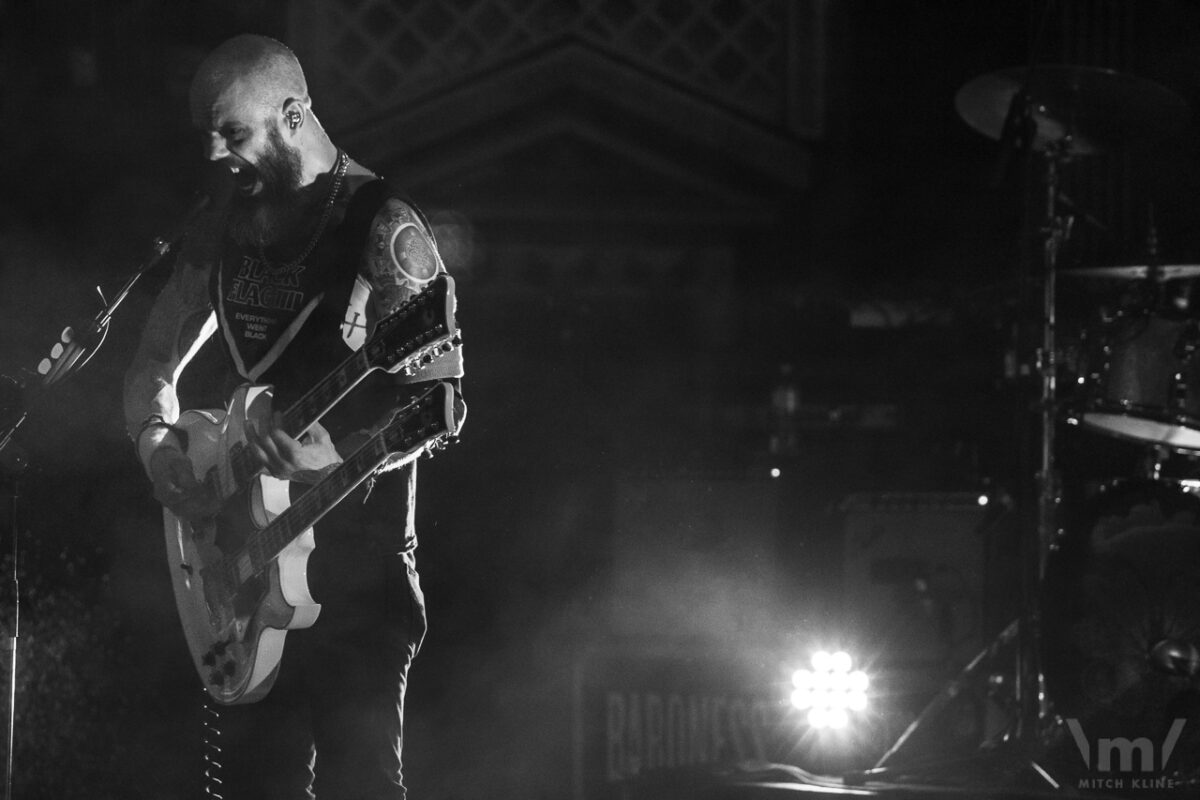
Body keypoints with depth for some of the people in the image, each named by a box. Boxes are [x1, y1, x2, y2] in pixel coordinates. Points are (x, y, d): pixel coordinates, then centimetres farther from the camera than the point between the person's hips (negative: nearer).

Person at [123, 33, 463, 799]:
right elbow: (155, 361, 17)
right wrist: (158, 440, -5)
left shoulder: (382, 228, -12)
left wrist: (337, 454, -32)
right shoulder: (226, 223, 9)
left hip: (356, 555, -7)